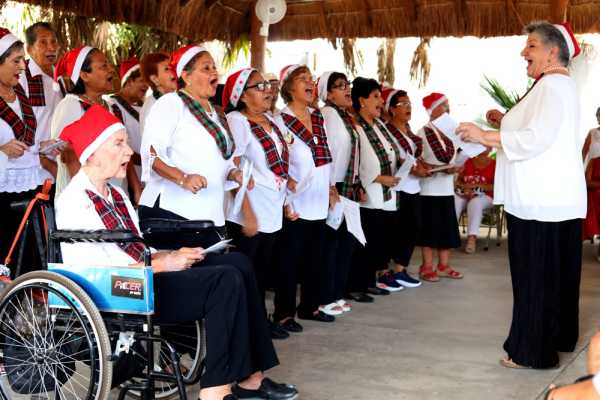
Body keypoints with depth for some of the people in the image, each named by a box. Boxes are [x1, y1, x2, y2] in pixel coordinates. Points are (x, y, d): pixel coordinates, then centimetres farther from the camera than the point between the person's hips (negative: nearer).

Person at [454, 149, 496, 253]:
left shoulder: (494, 164, 1)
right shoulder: (468, 162, 14)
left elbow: (495, 187, -8)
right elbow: (459, 180, 16)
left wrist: (475, 185, -16)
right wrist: (463, 187, -8)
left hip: (484, 196, -3)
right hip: (464, 194, 3)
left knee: (475, 203, -38)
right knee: (454, 201, -30)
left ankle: (472, 237, -47)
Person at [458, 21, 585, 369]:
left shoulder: (552, 85, -14)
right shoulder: (558, 85, 19)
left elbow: (538, 138, -24)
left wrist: (485, 136, -18)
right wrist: (507, 122, 16)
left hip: (542, 202, -10)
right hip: (550, 199, 10)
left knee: (536, 275, -4)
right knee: (553, 273, 16)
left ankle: (535, 350, 3)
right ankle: (556, 338, 26)